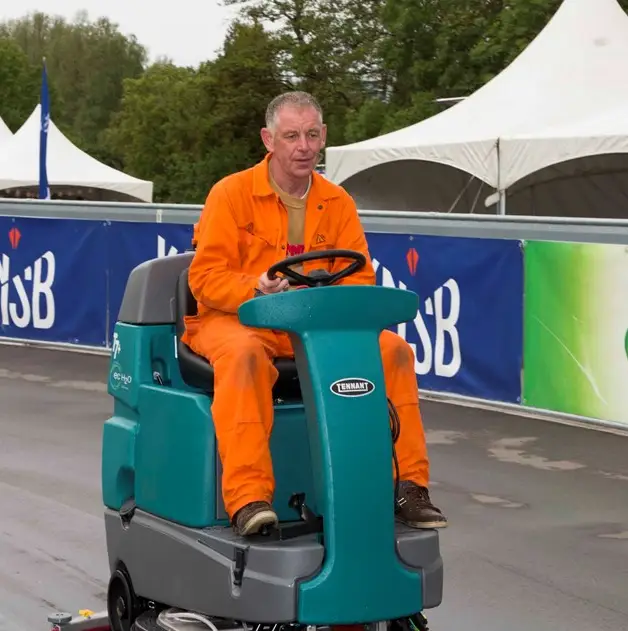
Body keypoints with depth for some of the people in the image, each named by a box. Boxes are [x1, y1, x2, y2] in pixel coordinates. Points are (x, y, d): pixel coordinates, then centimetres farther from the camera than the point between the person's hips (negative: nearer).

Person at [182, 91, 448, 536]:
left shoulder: (338, 203, 10)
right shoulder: (231, 193, -4)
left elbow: (360, 278, 7)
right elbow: (205, 277, -10)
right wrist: (257, 291, -29)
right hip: (235, 319, -4)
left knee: (393, 348, -18)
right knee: (245, 354, -40)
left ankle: (408, 484, -13)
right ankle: (248, 497, -44)